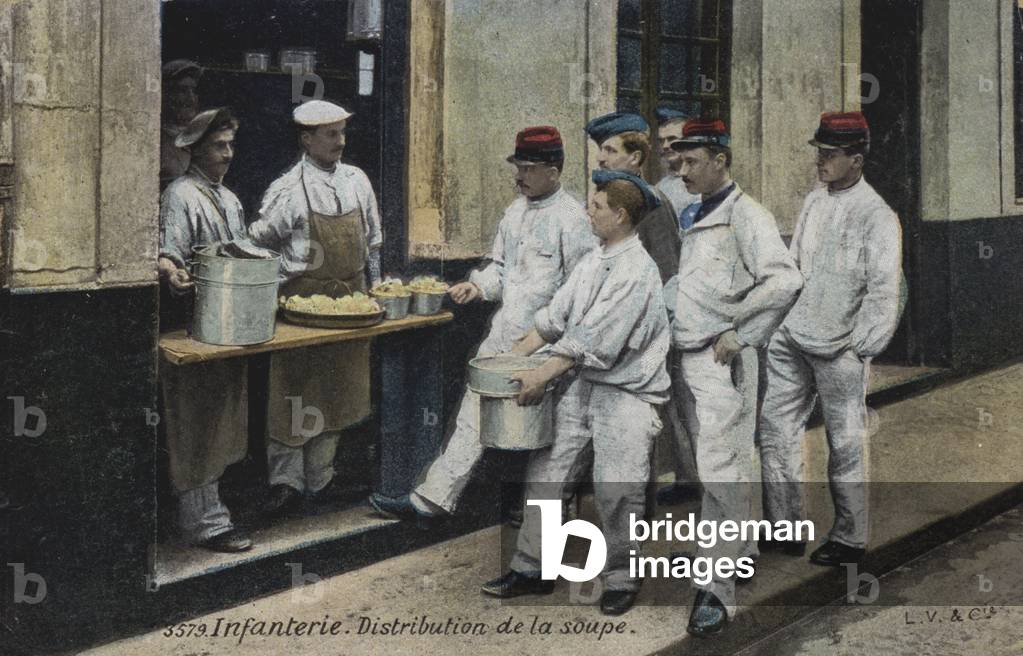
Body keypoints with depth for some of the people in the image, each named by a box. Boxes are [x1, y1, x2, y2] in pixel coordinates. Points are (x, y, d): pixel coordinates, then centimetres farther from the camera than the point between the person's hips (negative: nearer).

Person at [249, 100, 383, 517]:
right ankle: (286, 482, 8)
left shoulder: (357, 181, 6)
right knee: (294, 393, -1)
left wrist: (374, 288, 15)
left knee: (337, 393, 11)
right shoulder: (287, 190, -10)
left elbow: (373, 240, 16)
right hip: (303, 300, -5)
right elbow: (257, 244, -4)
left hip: (350, 301, 5)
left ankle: (319, 478, 23)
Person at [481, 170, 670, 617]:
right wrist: (513, 356, 10)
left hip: (626, 392, -8)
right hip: (582, 385, 8)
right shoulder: (594, 261, 11)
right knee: (545, 471, 5)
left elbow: (594, 339, -19)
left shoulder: (638, 271, -15)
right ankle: (531, 569, 16)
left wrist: (543, 376, -16)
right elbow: (556, 316, 15)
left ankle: (620, 580, 10)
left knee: (616, 488, -9)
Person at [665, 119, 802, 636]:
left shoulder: (744, 215, -10)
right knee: (713, 468, 17)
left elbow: (784, 281, -22)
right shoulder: (694, 216, 16)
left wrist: (739, 335, -18)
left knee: (720, 472, -10)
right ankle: (741, 551, 34)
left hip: (721, 362, -9)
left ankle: (717, 591, -7)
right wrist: (672, 325, 15)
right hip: (687, 359, 9)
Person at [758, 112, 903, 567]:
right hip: (791, 340, 7)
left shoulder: (877, 216, -10)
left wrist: (859, 350, -12)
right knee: (776, 427, 8)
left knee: (845, 444, 2)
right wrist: (776, 322, 15)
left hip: (838, 348, -7)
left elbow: (884, 293, -11)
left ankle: (849, 538, 15)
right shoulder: (814, 201, 11)